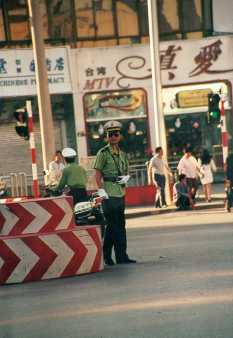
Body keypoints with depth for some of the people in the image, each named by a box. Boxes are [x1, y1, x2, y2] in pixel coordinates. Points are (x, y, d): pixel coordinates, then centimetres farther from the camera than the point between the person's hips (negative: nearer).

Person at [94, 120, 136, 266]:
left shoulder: (123, 154, 14)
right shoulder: (103, 153, -5)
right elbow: (98, 174, -8)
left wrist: (125, 178, 1)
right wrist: (101, 190, -17)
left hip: (120, 192, 7)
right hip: (109, 193, -7)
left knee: (121, 225, 9)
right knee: (113, 225, -6)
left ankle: (121, 256, 13)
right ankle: (106, 255, 2)